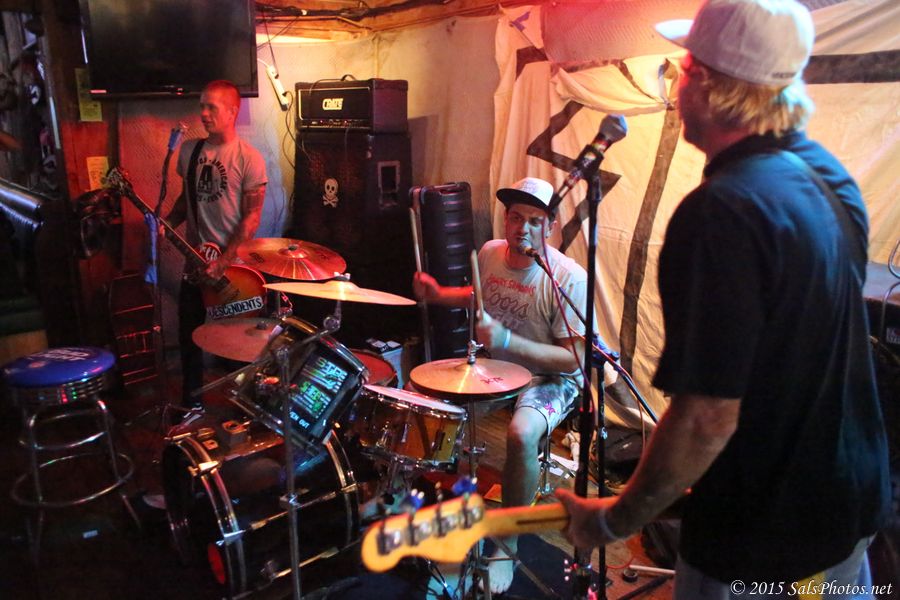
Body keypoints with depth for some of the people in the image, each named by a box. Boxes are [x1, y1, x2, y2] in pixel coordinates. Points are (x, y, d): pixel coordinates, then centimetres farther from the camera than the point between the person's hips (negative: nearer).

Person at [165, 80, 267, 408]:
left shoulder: (249, 158, -11)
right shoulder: (189, 150, 6)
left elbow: (252, 217, -13)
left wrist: (222, 262, -18)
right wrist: (167, 223, -2)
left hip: (234, 264, -5)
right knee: (189, 334, 12)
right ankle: (190, 402, 31)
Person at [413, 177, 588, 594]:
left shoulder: (568, 278, -22)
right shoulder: (490, 253, -3)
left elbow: (575, 360, -23)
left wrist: (506, 341, -33)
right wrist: (439, 294, 2)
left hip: (550, 379, -6)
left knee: (521, 434, -34)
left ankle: (508, 548, -11)